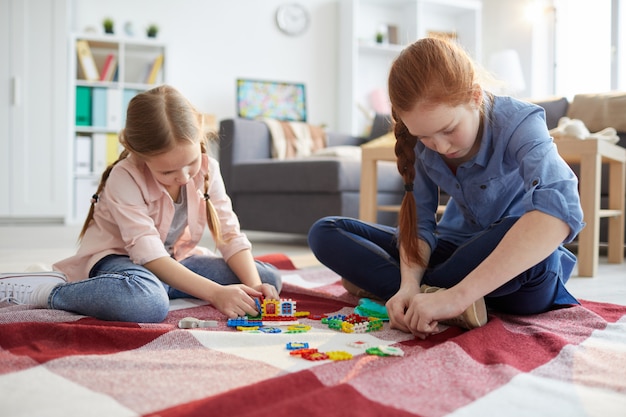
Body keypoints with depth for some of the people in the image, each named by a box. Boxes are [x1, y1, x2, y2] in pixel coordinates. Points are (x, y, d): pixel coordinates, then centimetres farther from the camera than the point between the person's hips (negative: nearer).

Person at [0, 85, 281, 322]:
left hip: (177, 259, 7)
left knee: (269, 277, -7)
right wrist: (215, 293, -41)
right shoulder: (124, 178, -25)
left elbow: (231, 235, -10)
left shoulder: (207, 169, -10)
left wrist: (254, 286, -28)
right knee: (147, 302, -44)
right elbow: (150, 255, -32)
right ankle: (45, 291, -20)